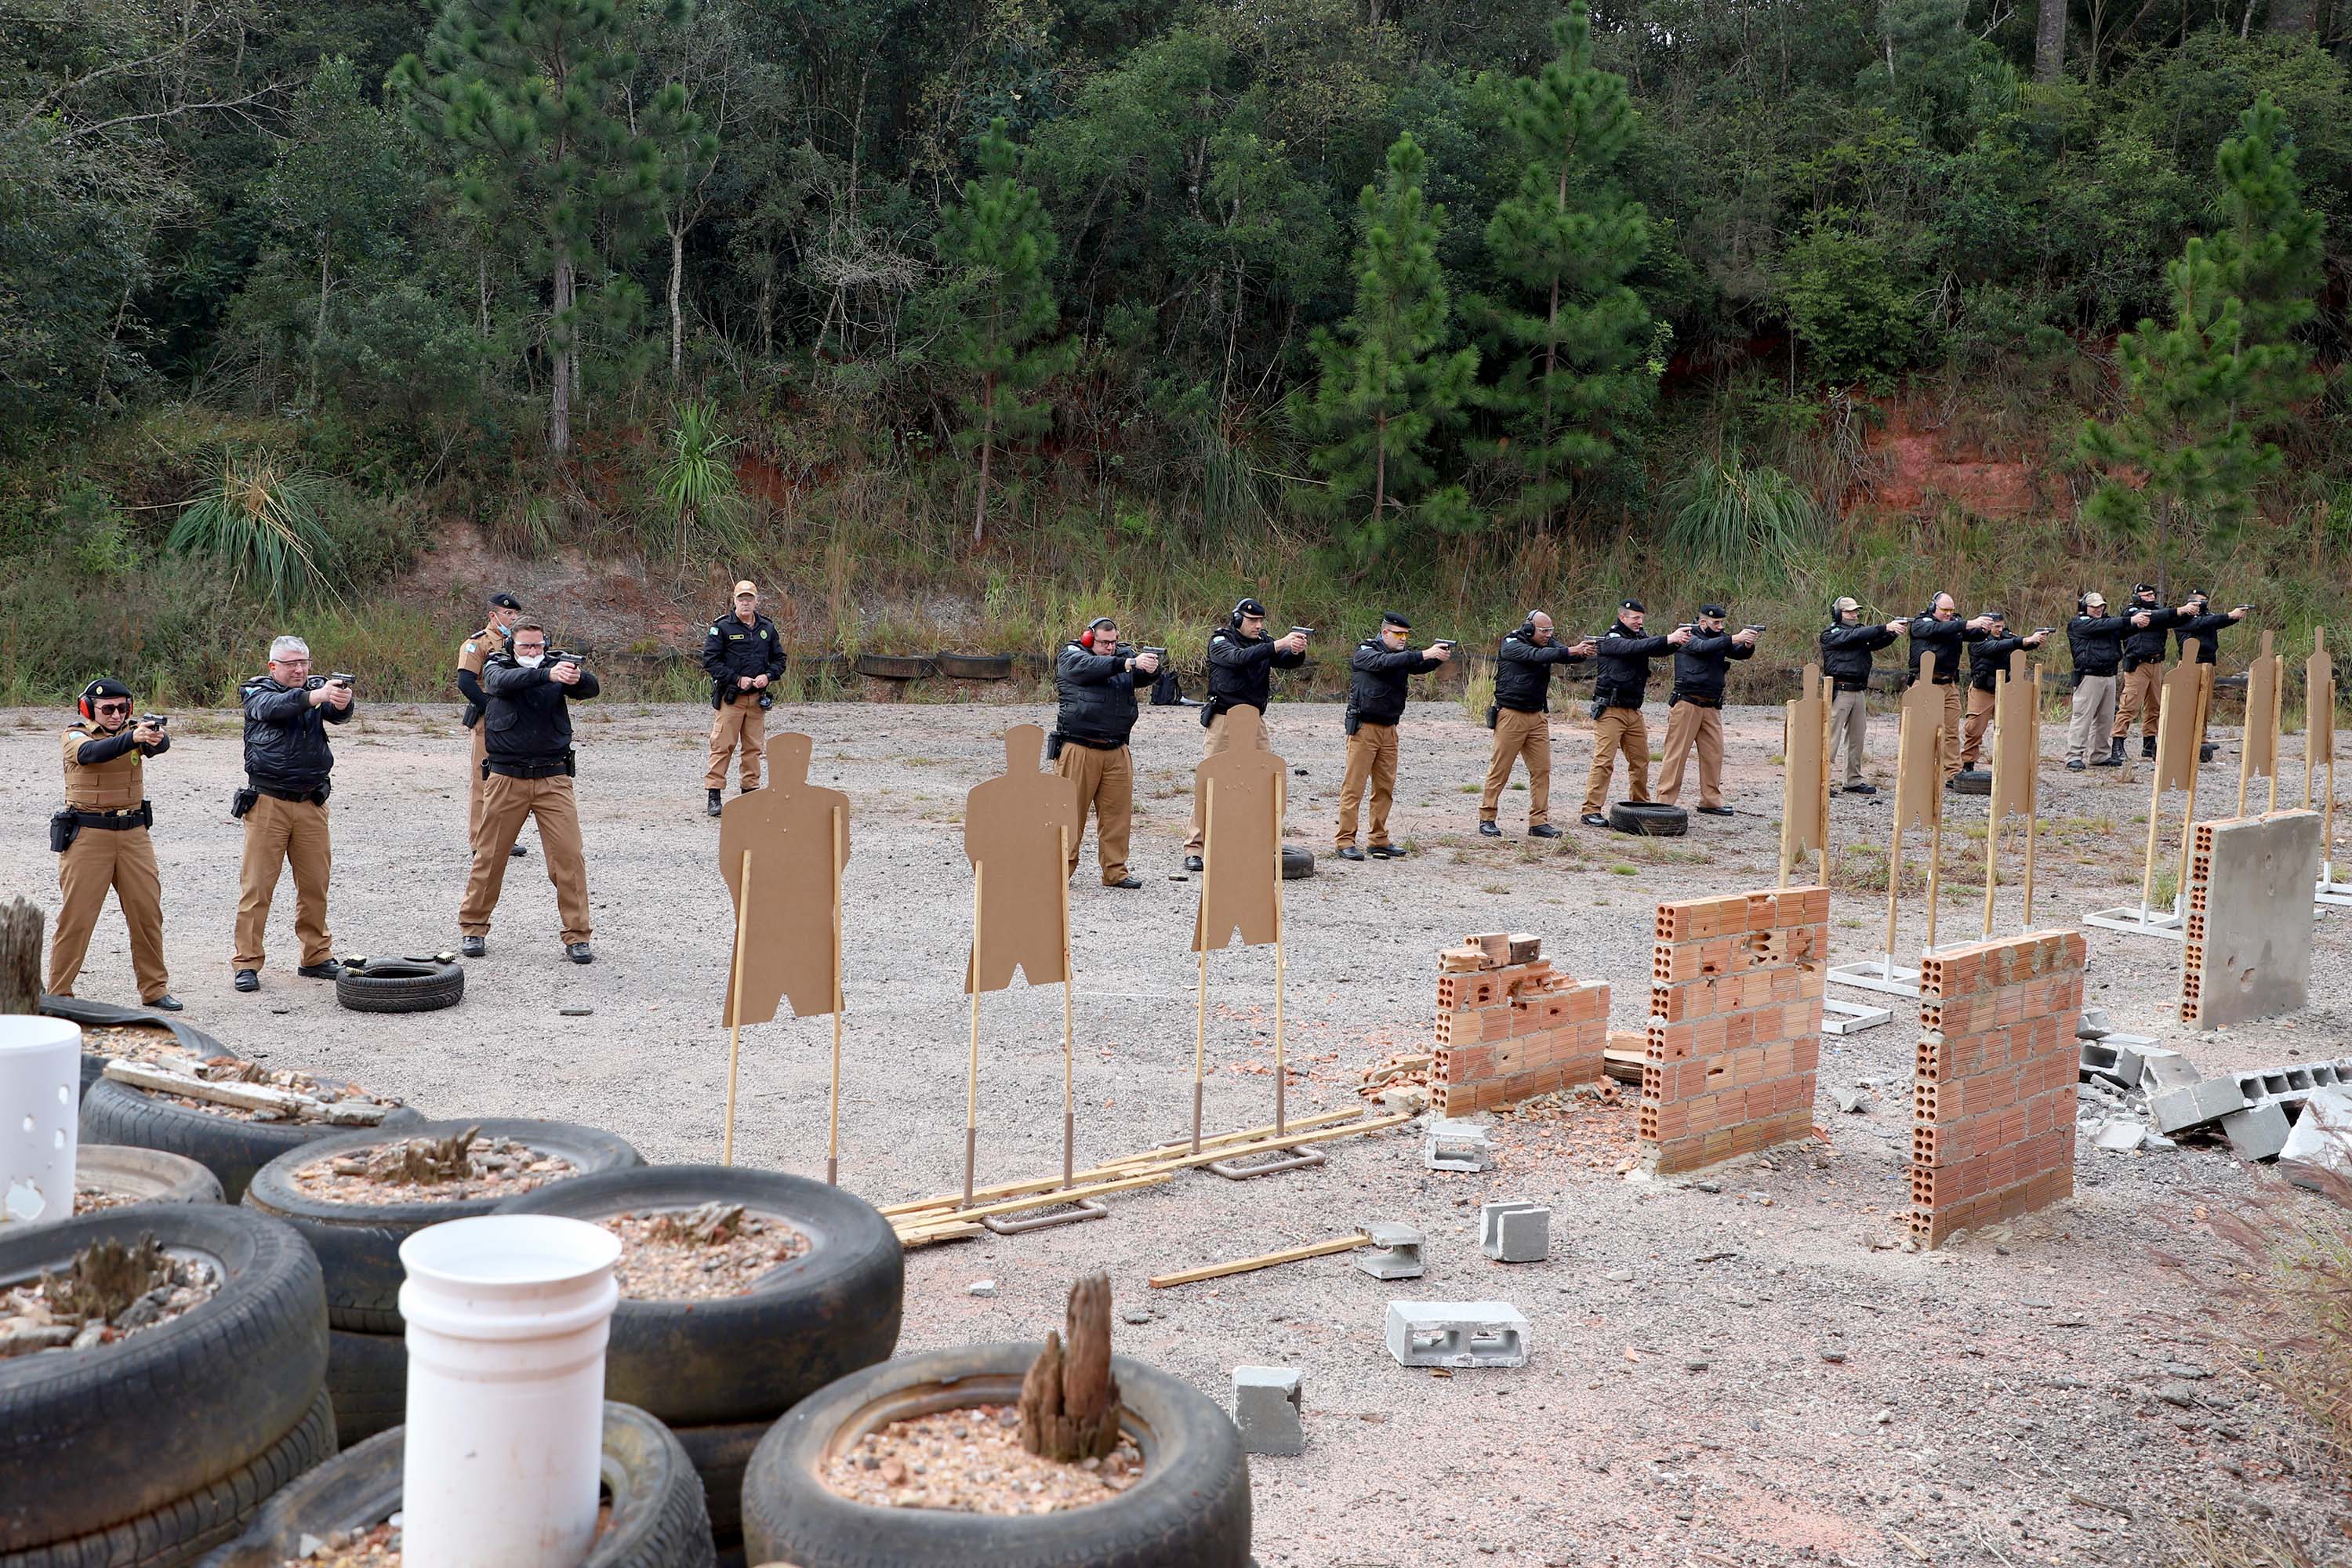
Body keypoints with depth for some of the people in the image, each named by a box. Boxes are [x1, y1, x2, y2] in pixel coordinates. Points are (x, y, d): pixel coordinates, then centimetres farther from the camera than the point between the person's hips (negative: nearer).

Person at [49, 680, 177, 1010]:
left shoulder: (136, 730, 6)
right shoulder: (75, 736, -3)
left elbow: (160, 744, -17)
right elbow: (92, 752, -26)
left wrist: (156, 737, -42)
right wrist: (132, 738, -44)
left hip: (133, 834, 3)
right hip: (86, 836, -3)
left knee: (148, 911, 5)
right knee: (76, 916, -2)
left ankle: (155, 989, 16)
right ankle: (58, 994, 7)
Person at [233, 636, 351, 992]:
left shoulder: (318, 687, 9)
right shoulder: (258, 692, 1)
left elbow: (339, 715, -11)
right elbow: (275, 706, -22)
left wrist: (342, 701, -36)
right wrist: (318, 695, -38)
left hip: (311, 803, 3)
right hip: (268, 802, -3)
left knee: (315, 884, 8)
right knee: (257, 885, -2)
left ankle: (316, 957, 19)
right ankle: (246, 963, 3)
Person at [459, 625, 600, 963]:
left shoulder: (557, 669, 6)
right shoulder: (497, 669, 3)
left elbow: (591, 688, -12)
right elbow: (505, 681, -22)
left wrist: (577, 676, -37)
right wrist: (548, 674, -40)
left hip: (553, 779, 1)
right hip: (506, 779, -1)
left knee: (569, 856, -6)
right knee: (489, 857, 6)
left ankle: (577, 936, 1)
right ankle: (472, 928, 22)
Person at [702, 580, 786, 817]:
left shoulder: (767, 628, 11)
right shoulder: (722, 628, -3)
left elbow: (779, 659, 17)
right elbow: (710, 660, -7)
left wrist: (767, 676, -3)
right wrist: (737, 679, -13)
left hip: (758, 697, 4)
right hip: (730, 697, -4)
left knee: (754, 747, 7)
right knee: (723, 745, -7)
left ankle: (751, 792, 16)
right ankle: (712, 795, -4)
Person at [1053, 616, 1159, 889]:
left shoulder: (1125, 654, 14)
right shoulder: (1071, 656, 0)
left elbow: (1142, 676, -2)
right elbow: (1092, 667, -21)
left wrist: (1152, 667, -26)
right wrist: (1130, 663, -31)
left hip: (1116, 751, 5)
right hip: (1078, 750, -4)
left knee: (1118, 812, 4)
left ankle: (1115, 872, 12)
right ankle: (1060, 871, 2)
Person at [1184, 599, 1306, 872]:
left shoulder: (1264, 642, 10)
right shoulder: (1220, 641, -5)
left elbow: (1288, 662, -3)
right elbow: (1239, 657, -24)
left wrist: (1298, 651, -27)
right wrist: (1279, 644, -32)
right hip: (1223, 719, -5)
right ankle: (1195, 846, -2)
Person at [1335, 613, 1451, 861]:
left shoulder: (1401, 654, 12)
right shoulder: (1364, 652, -7)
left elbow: (1420, 668, -2)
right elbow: (1385, 662, -25)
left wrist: (1438, 658, -23)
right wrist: (1425, 654, -30)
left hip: (1389, 729, 7)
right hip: (1364, 727, -7)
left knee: (1385, 787, 8)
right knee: (1354, 786, -7)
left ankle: (1379, 840, 14)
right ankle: (1344, 841, -5)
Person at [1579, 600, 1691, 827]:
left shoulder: (1640, 637, 14)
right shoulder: (1610, 639, -8)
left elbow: (1658, 649, -1)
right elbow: (1633, 647, -25)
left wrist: (1678, 640, -22)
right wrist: (1669, 639, -31)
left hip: (1634, 711, 8)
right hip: (1610, 711, -8)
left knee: (1641, 761, 12)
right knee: (1604, 761, -11)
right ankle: (1590, 812, -10)